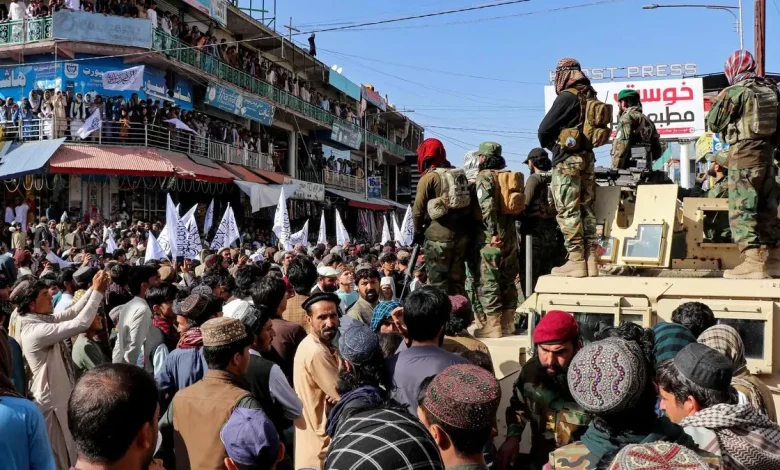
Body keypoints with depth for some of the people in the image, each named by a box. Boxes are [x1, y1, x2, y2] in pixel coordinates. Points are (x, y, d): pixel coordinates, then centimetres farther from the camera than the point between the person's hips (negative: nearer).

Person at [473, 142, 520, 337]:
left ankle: (493, 325, 0)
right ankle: (508, 323, 19)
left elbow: (487, 205, -21)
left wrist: (493, 233, -21)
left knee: (488, 282, -2)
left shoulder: (484, 176, -8)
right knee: (507, 281, 12)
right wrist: (505, 230, 13)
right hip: (510, 235, 8)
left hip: (492, 238, -8)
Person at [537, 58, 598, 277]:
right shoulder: (590, 98, 11)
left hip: (567, 159, -8)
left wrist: (549, 145, 8)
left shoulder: (566, 97, -12)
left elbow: (544, 129, -11)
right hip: (587, 156, 8)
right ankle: (590, 260, 11)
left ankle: (576, 261, -6)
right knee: (586, 208, 9)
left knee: (568, 210, -6)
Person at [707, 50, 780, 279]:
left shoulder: (734, 92, -9)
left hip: (743, 154, -7)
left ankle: (752, 262, -13)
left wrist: (717, 102, 14)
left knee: (742, 208, -7)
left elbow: (714, 124, -1)